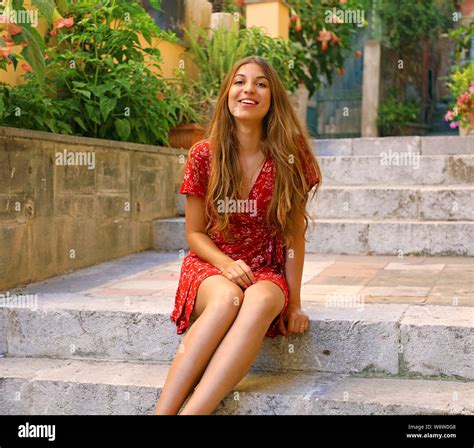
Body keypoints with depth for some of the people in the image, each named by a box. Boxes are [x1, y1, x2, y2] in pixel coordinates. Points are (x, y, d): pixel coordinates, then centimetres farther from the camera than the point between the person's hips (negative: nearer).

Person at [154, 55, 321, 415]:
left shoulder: (289, 157, -4)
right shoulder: (204, 156, -3)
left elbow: (294, 234, -2)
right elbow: (194, 233, 2)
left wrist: (294, 303, -6)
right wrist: (226, 264, -17)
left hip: (266, 272, 0)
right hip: (210, 266, 0)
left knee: (261, 301, -37)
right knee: (227, 298, -37)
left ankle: (191, 413, -44)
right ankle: (163, 411, -40)